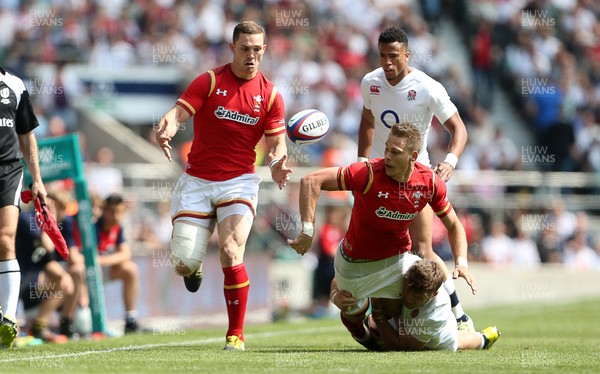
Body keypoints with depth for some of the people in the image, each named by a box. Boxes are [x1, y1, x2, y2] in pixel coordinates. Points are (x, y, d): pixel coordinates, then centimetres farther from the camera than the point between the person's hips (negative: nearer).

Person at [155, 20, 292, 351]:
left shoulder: (270, 95, 3)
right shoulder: (209, 81, -2)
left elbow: (276, 143, 5)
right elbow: (179, 112, -10)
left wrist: (277, 164, -19)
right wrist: (166, 128, -34)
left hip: (239, 182, 0)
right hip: (197, 181, 0)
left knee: (232, 255, -19)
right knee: (184, 263, -6)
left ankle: (236, 335, -7)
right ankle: (194, 268, 36)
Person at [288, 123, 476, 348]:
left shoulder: (431, 182, -17)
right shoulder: (369, 173, -30)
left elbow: (454, 226, -2)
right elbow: (310, 181, -31)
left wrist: (461, 263, -19)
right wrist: (307, 230, -36)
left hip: (395, 259, 2)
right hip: (354, 261, -2)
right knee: (353, 313, 14)